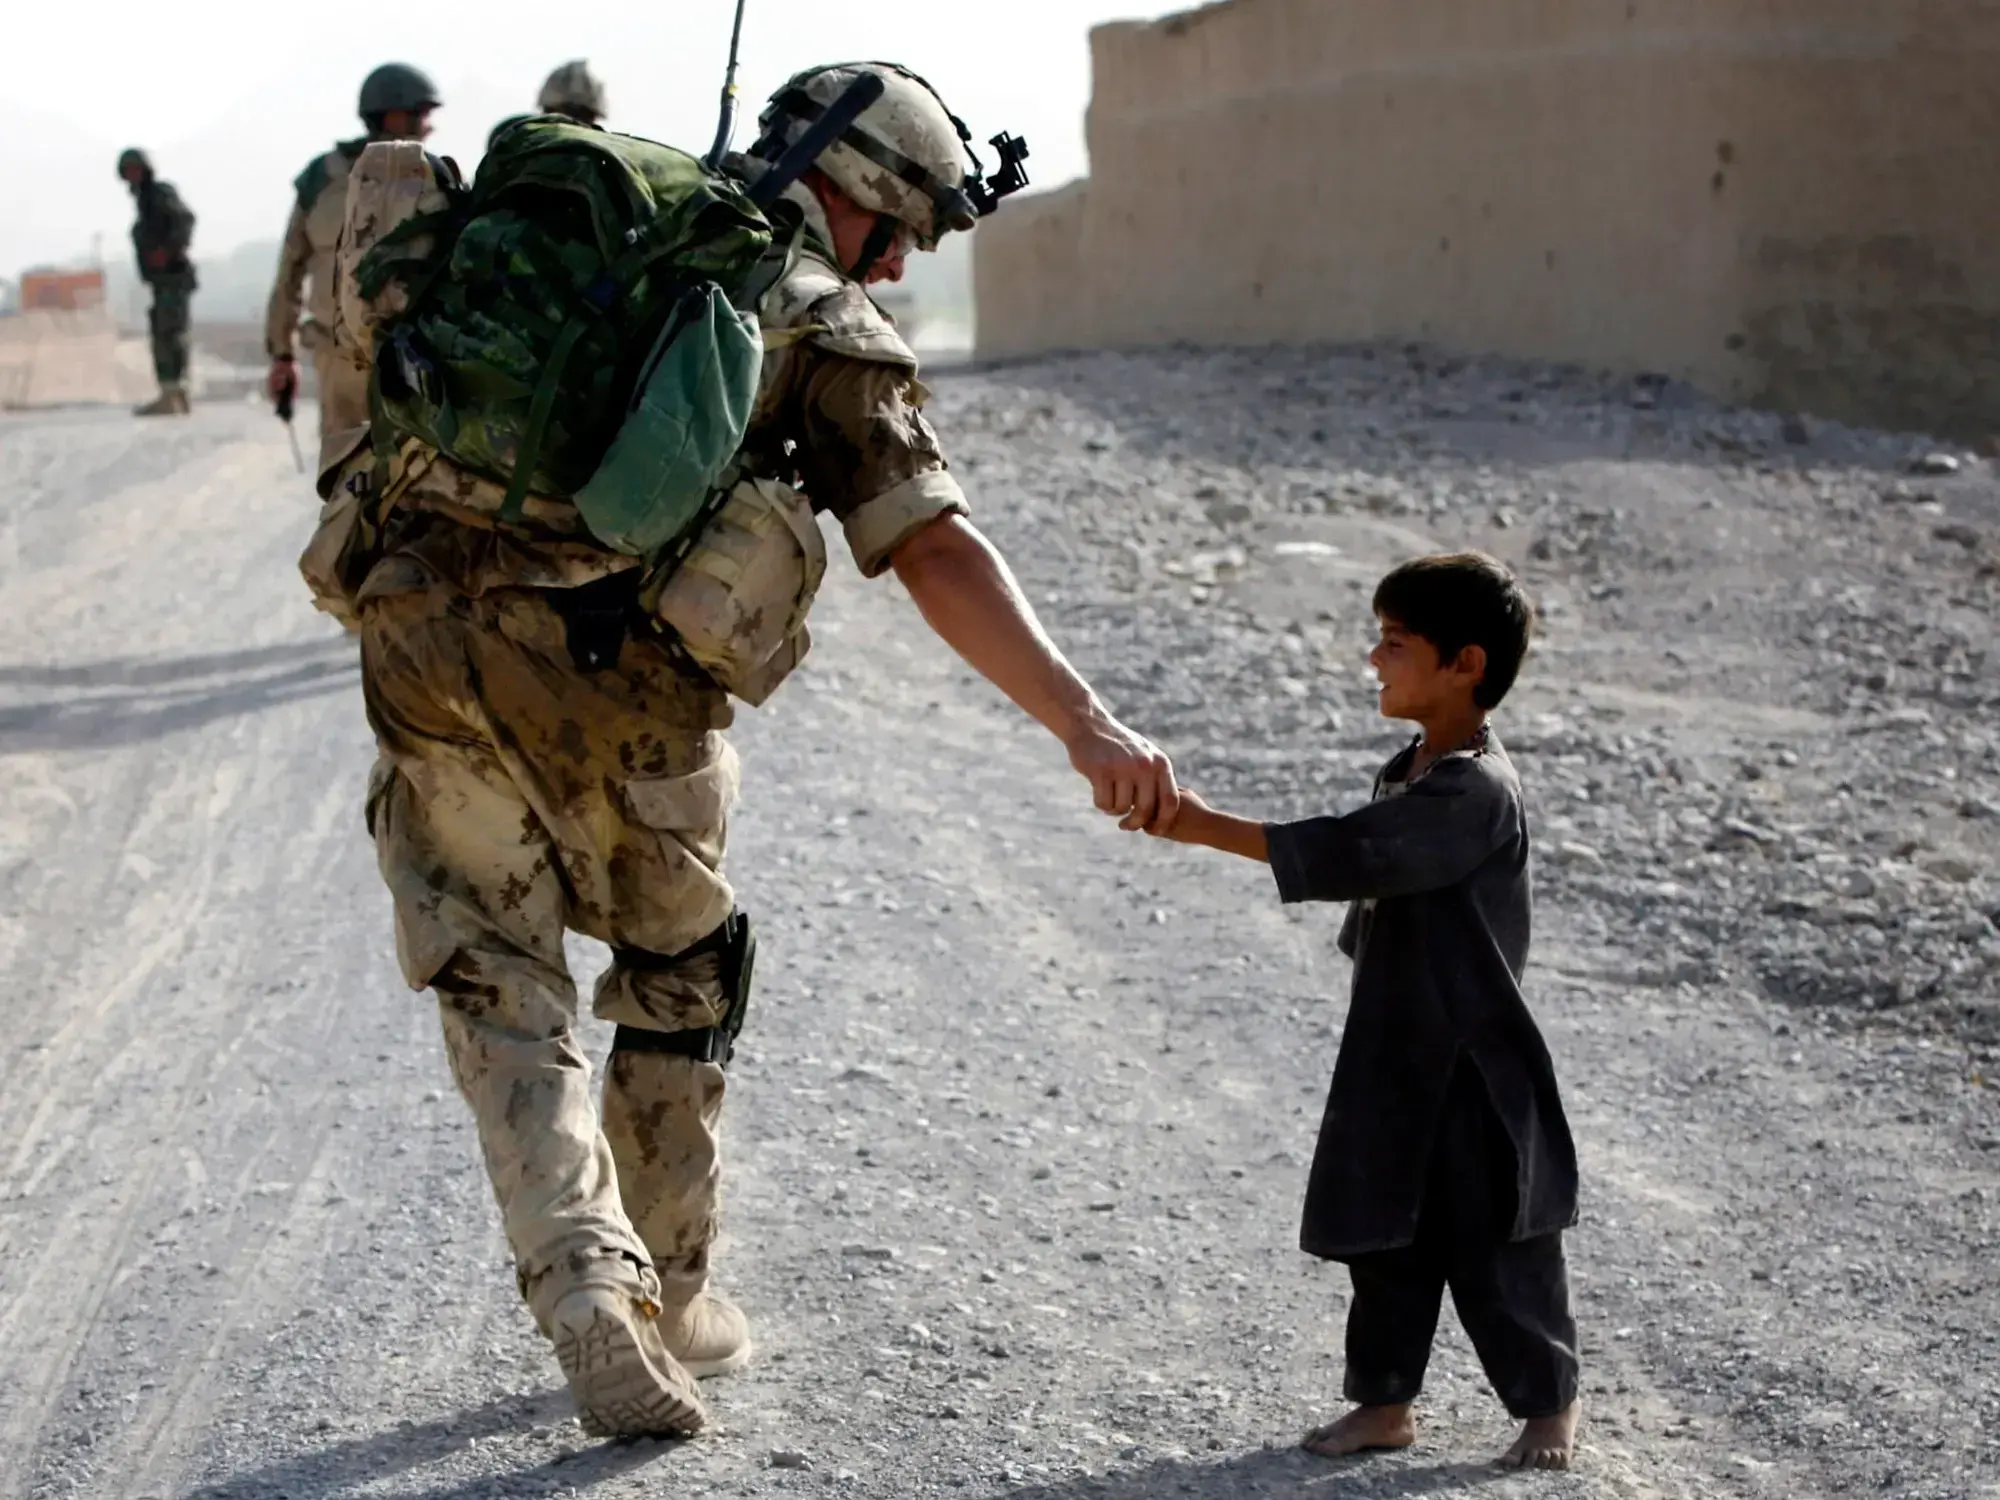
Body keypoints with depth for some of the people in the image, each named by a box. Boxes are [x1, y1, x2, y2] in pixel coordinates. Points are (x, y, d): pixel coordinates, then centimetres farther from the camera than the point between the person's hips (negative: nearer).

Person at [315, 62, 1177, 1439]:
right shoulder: (829, 328, 4)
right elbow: (937, 553, -7)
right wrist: (1086, 724, -13)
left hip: (420, 623, 4)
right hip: (608, 667, -4)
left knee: (499, 983, 13)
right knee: (682, 974, 19)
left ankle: (584, 1287, -4)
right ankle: (668, 1298, 27)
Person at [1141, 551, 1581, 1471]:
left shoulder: (1477, 792, -22)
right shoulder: (1409, 772, 10)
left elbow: (1355, 856, -32)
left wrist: (1215, 828, -34)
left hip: (1472, 1067, -9)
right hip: (1393, 1059, 9)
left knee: (1493, 1254, 3)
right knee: (1386, 1241, 12)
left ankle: (1549, 1401, 20)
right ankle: (1384, 1401, 23)